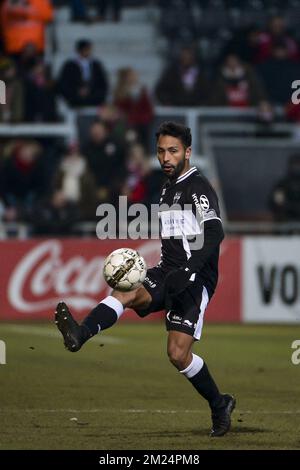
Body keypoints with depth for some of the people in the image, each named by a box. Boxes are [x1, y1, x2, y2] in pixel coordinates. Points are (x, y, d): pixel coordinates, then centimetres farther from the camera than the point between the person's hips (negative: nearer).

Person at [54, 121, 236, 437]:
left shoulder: (199, 188, -7)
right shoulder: (167, 189, 20)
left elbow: (214, 233, -21)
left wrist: (188, 270, -31)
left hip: (195, 279, -7)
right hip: (168, 272, 7)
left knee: (178, 354, -12)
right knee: (127, 292, -25)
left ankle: (219, 405, 10)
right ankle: (79, 335, -48)